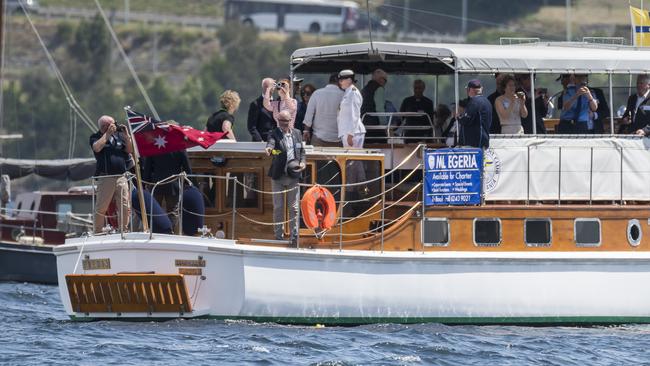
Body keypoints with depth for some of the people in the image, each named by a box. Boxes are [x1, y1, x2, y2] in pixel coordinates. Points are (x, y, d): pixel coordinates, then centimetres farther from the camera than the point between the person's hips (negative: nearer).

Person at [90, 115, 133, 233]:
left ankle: (124, 231, 11)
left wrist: (126, 135, -2)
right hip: (106, 178, -4)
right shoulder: (95, 137, 4)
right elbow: (97, 148, -17)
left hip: (122, 177, 4)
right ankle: (97, 233, 3)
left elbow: (130, 150, 10)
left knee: (125, 207, 2)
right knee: (101, 208, -3)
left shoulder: (119, 136, 14)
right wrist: (108, 133, -13)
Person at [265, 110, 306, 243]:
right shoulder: (275, 133, -6)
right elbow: (271, 141, -27)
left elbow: (302, 150, 17)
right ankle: (279, 236, 13)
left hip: (293, 176, 3)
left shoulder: (297, 134, 8)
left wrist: (302, 162, -1)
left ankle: (294, 236, 13)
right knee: (278, 207, 5)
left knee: (293, 208, 6)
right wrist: (269, 148, -50)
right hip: (278, 176, -3)